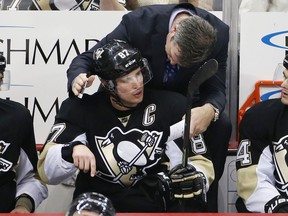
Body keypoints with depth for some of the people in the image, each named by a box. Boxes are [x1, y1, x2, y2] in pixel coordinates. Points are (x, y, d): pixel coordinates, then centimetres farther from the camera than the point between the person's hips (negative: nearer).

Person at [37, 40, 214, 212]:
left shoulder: (171, 105, -3)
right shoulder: (82, 109, -4)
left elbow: (201, 163, 0)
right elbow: (46, 172, -5)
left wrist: (194, 179, -23)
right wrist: (73, 150, -26)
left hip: (155, 206, 1)